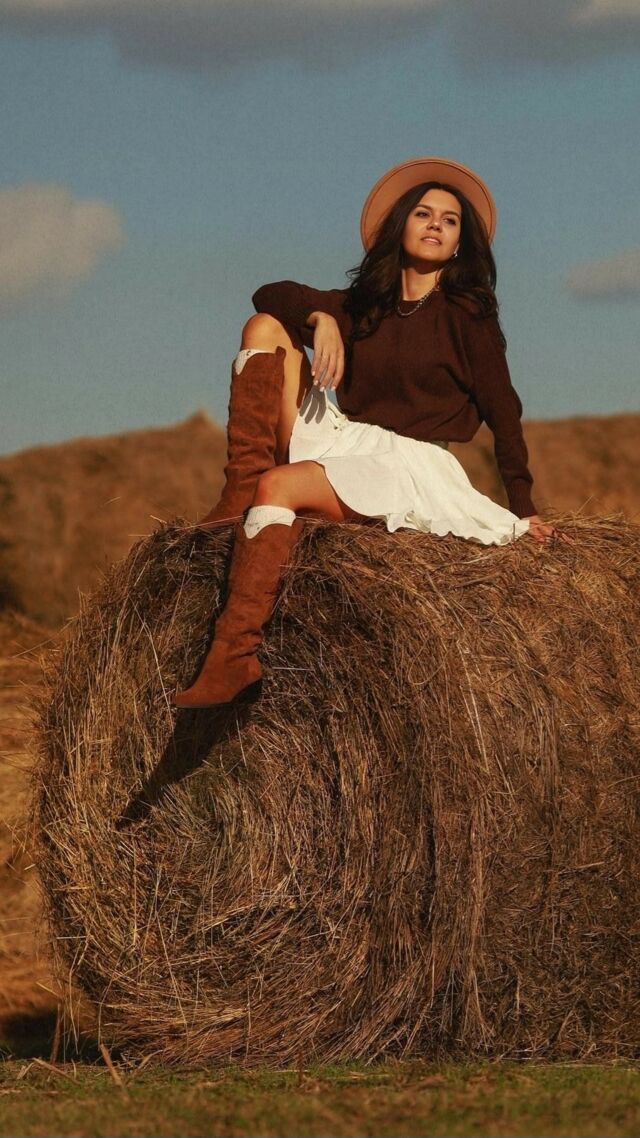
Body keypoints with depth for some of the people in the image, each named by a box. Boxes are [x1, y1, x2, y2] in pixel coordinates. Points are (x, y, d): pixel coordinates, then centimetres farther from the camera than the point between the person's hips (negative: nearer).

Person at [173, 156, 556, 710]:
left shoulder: (467, 315, 3)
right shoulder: (362, 306, 17)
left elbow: (503, 412, 0)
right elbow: (270, 294, 9)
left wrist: (522, 510, -7)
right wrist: (321, 319, -13)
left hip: (416, 466, -6)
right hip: (342, 442, 6)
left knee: (280, 486, -34)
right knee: (266, 327, -3)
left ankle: (235, 654, -43)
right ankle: (241, 494, -16)